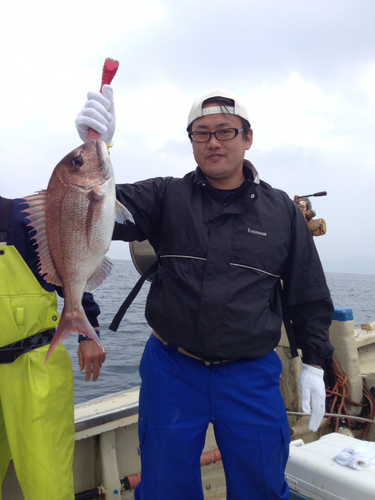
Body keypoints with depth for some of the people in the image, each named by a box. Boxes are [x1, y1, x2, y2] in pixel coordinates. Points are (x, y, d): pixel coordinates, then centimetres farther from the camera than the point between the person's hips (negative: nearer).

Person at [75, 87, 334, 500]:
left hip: (251, 377, 1)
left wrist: (313, 363, 6)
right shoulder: (166, 197, 0)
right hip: (171, 371, 0)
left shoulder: (283, 212, 2)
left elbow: (309, 296, 8)